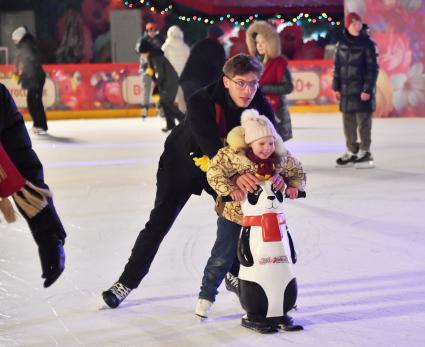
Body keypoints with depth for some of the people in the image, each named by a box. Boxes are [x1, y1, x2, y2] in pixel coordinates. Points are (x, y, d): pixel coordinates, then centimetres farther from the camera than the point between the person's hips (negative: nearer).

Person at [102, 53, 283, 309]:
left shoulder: (260, 106, -21)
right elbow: (210, 146, -45)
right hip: (183, 161, -4)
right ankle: (127, 281, 5)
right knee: (160, 221, -5)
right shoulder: (201, 102, -35)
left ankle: (236, 275, 23)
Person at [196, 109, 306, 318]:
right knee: (221, 258, 2)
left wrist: (294, 186, -15)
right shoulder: (234, 156, -26)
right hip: (233, 213, -4)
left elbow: (297, 171, 4)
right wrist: (230, 190, -37)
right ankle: (206, 296, 19)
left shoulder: (281, 158, -12)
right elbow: (214, 172, -27)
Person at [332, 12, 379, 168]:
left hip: (362, 90, -5)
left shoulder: (368, 44, -7)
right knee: (348, 123, 11)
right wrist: (336, 87, 9)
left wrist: (368, 89, -14)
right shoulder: (342, 43, 7)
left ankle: (365, 153, 6)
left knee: (363, 122, -2)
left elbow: (373, 68, -9)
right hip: (346, 90, 5)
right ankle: (352, 152, 21)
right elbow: (337, 66, 12)